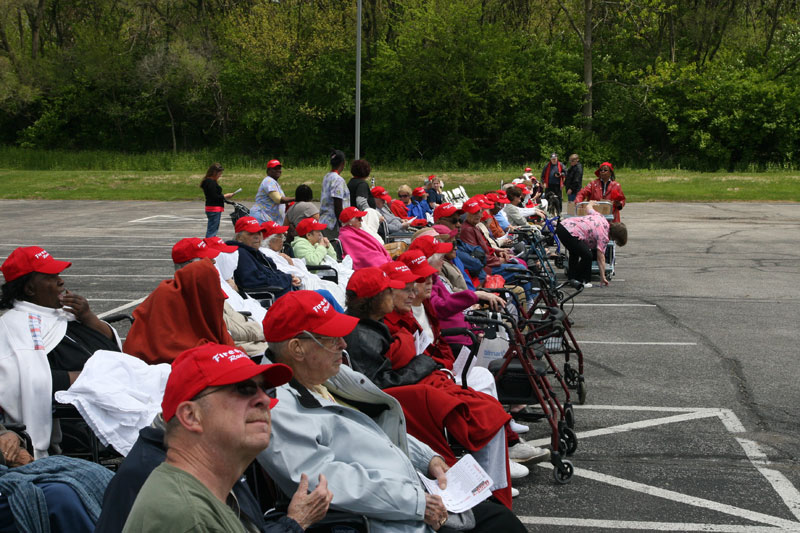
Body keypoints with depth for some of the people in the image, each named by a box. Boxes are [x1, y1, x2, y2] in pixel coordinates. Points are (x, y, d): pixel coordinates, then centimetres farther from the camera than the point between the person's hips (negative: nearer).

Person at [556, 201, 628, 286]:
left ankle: (572, 278, 36)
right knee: (587, 256, -4)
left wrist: (591, 204, 56)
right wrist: (603, 277, -1)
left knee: (574, 253, 29)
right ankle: (580, 281, 7)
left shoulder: (599, 216, 14)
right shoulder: (603, 235, -5)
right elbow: (600, 258, -5)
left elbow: (588, 207, 32)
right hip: (570, 233, -10)